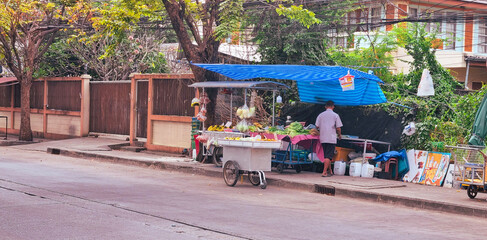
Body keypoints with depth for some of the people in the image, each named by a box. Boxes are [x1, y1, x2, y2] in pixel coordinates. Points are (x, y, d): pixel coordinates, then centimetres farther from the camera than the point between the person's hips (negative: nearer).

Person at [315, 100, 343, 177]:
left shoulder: (321, 115, 6)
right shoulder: (335, 115, -2)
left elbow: (317, 126, 5)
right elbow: (338, 128, -4)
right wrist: (339, 135, 15)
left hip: (323, 138, 4)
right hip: (331, 139, -4)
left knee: (326, 155, 14)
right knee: (328, 156, -5)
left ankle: (330, 171, 22)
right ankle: (324, 172, -13)